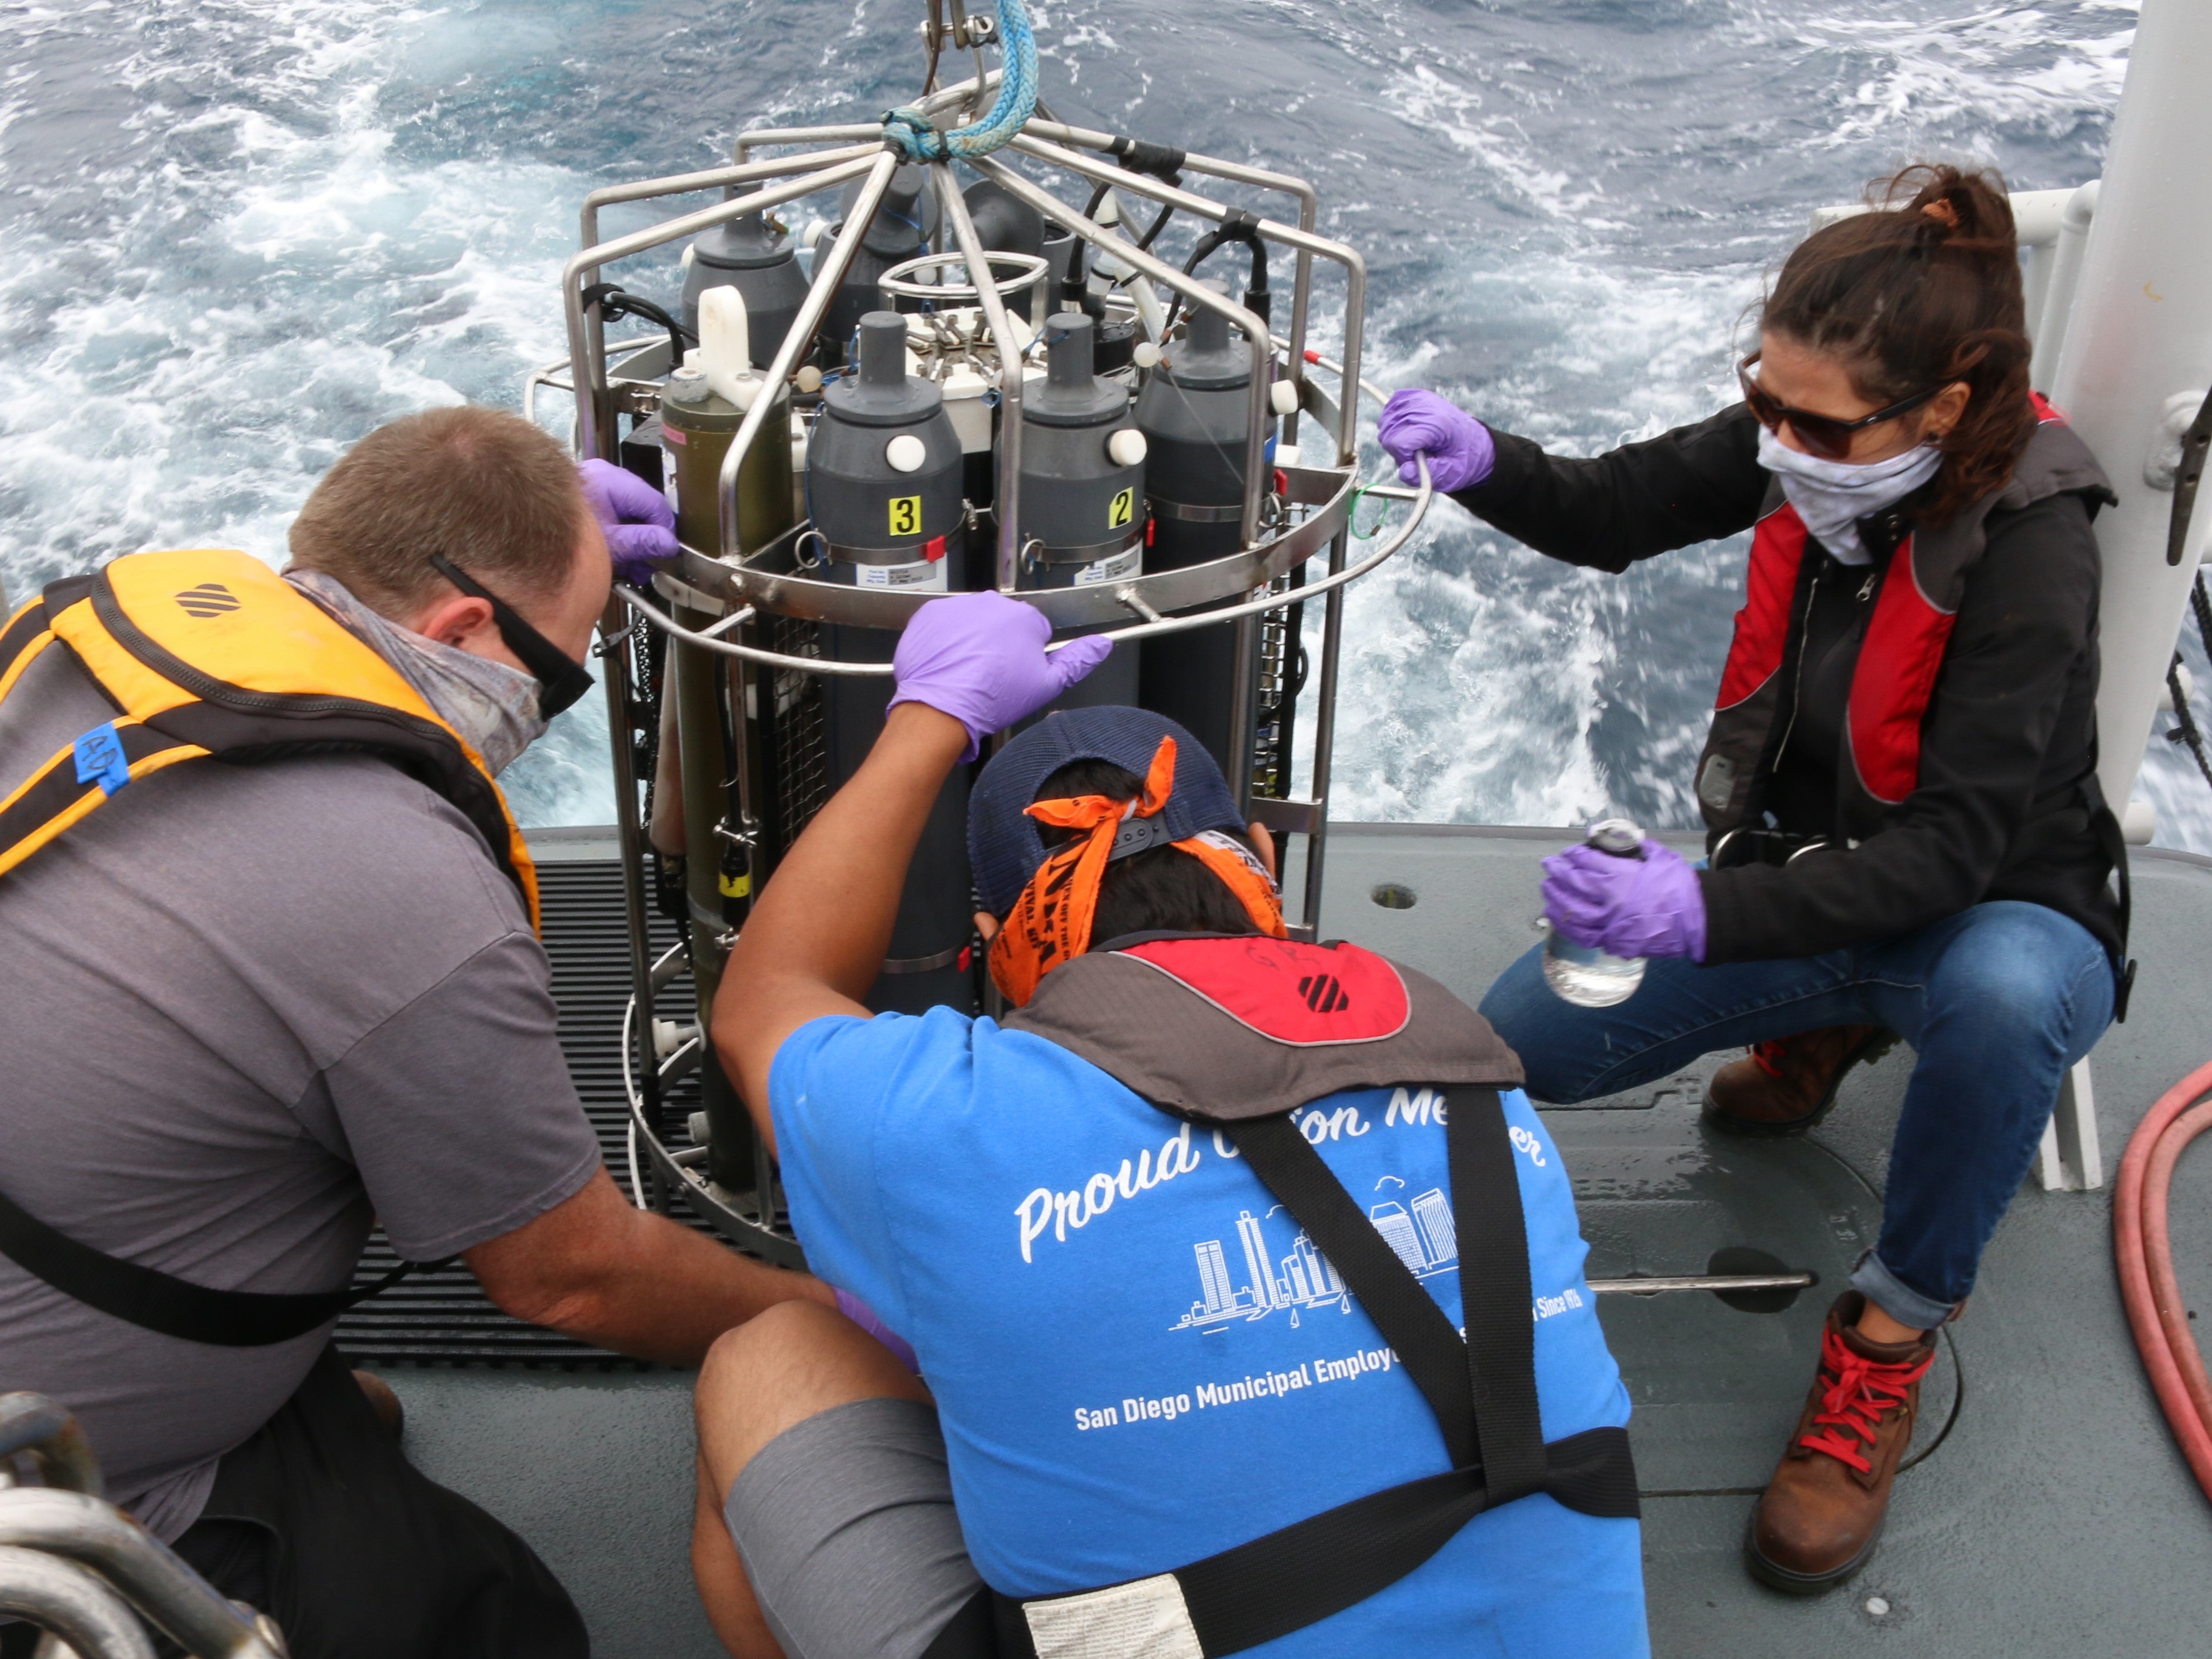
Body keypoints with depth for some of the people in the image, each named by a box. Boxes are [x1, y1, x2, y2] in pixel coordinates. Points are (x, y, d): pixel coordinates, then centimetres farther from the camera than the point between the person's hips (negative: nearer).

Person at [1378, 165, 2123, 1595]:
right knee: (1523, 1037, -12)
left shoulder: (2029, 547, -29)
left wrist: (1710, 914, -47)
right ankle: (1818, 1037, 15)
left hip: (2000, 922, -5)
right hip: (1820, 887, 5)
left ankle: (1897, 1329, -16)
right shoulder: (1805, 441, -12)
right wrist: (1485, 463, -23)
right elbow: (1613, 514, 0)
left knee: (1999, 996, -43)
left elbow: (1949, 852, -33)